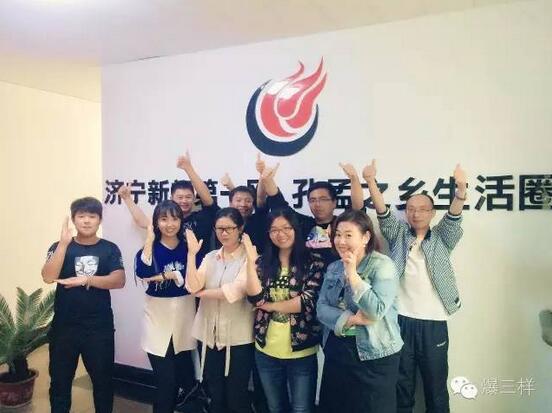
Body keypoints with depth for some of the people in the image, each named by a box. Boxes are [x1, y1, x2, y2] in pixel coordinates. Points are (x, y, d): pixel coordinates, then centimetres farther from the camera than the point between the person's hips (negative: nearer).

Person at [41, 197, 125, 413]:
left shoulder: (109, 249, 0)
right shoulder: (60, 247, 1)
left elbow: (119, 281, -12)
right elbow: (48, 277, -16)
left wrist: (86, 279, -23)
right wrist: (64, 243, -22)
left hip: (100, 326, 0)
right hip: (64, 325, 0)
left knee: (103, 379, 12)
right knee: (60, 380, 12)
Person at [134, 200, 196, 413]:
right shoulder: (151, 248, -2)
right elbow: (142, 272, -24)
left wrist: (161, 276, -17)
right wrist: (149, 240, -21)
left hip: (184, 313, 1)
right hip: (158, 315, -1)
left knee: (185, 376, 12)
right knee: (165, 379, 3)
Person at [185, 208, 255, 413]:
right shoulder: (210, 257, 8)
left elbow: (235, 291, -19)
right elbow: (192, 286, -5)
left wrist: (202, 293, -6)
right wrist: (192, 253, -12)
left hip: (238, 337, -5)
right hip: (210, 334, 5)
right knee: (214, 395, 17)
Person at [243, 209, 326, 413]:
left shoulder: (313, 261, -7)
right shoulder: (263, 262, 3)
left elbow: (309, 301, -16)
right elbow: (256, 298, -10)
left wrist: (271, 306, -9)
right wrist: (251, 260, -18)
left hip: (301, 350, -4)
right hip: (266, 350, 4)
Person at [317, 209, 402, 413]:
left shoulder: (383, 265, -12)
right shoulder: (333, 268, 7)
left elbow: (376, 311, -23)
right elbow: (321, 309, -1)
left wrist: (352, 273, -21)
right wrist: (351, 319, -17)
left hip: (374, 357, -5)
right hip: (336, 352, 6)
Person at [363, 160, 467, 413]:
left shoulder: (442, 238, 7)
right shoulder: (398, 234, 8)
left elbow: (454, 217, -9)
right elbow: (383, 213, -6)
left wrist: (461, 187, -28)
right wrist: (370, 181, -21)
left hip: (434, 322, 0)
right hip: (400, 320, 0)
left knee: (436, 386, 11)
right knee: (401, 385, 12)